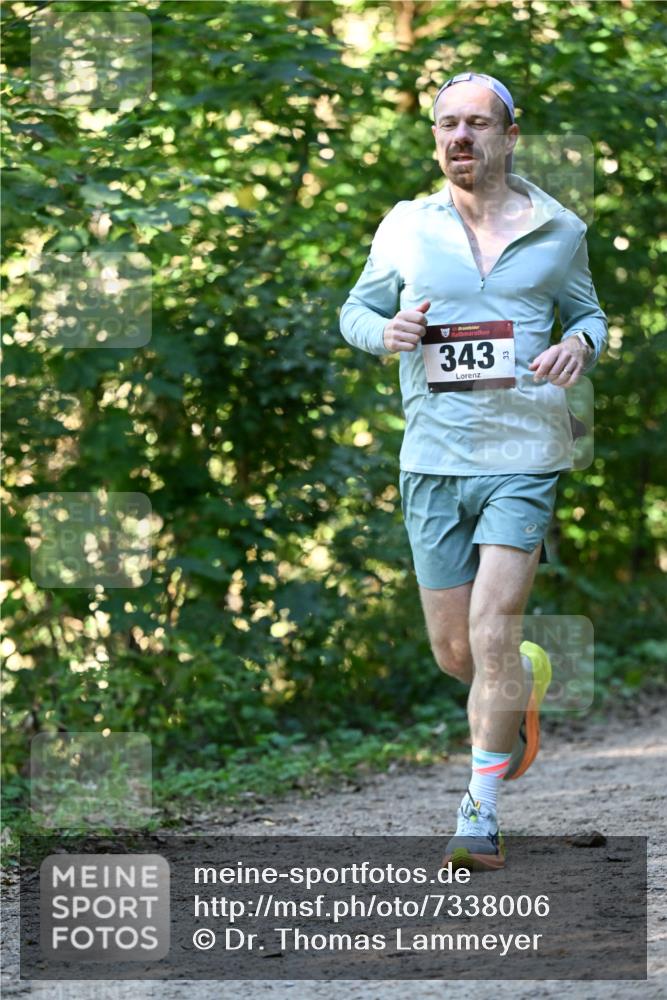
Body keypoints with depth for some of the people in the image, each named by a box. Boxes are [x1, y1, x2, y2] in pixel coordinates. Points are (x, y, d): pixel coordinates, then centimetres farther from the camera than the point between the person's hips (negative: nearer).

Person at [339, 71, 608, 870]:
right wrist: (386, 331, -9)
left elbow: (588, 311, 18)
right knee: (453, 652, 8)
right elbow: (356, 310, 15)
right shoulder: (405, 227, 5)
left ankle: (481, 814, -1)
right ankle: (527, 682, 44)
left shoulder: (559, 231, 4)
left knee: (492, 635, -12)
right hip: (432, 459, 2)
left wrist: (580, 345, -5)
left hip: (524, 453, -2)